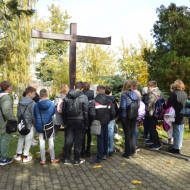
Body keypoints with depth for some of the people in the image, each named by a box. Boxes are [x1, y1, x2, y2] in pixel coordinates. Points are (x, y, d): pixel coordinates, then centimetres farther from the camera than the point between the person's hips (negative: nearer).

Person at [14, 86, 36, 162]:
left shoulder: (20, 102, 2)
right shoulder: (32, 103, -18)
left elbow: (18, 114, 8)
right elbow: (34, 115, -17)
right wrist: (35, 123, -2)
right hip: (30, 125, -6)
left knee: (21, 139, 19)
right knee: (28, 140, 7)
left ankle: (18, 155, 26)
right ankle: (25, 157, 16)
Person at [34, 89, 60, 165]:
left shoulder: (36, 105, -10)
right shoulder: (52, 104, -11)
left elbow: (34, 116, 1)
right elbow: (54, 114, 1)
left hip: (40, 127, 1)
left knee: (42, 143, 9)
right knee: (51, 142, 12)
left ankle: (43, 160, 16)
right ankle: (52, 159, 21)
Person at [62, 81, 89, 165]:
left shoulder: (67, 97, 4)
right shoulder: (83, 97, -9)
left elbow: (63, 111, 7)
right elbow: (86, 112, -8)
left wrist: (65, 122, 14)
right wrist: (86, 124, 0)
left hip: (69, 121, 4)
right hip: (80, 122, -3)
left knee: (68, 140, 11)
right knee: (78, 141, 5)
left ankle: (66, 159, 19)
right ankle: (77, 160, 13)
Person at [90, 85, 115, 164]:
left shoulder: (94, 101, -14)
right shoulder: (109, 101, 1)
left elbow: (92, 114, -20)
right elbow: (113, 113, -1)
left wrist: (93, 120, -3)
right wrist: (109, 120, 14)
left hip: (98, 123, -4)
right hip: (106, 123, 5)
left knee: (100, 139, 0)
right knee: (105, 138, 17)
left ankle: (99, 158, 5)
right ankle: (104, 154, 31)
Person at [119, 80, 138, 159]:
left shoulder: (124, 94, -14)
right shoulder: (136, 94, 3)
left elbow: (122, 106, -16)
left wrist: (119, 110, 3)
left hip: (125, 116, -5)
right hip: (134, 116, 5)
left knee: (127, 134, 3)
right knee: (132, 134, 14)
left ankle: (128, 153, 10)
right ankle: (132, 152, 23)